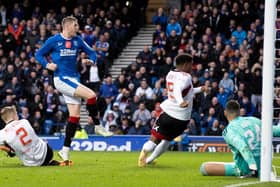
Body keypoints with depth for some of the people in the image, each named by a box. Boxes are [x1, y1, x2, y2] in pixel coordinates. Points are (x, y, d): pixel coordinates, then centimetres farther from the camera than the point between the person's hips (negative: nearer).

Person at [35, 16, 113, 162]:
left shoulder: (77, 40, 9)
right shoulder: (54, 40, -4)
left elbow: (91, 52, 17)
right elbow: (39, 55, 4)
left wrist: (91, 60, -6)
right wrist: (47, 65, -15)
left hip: (74, 79, 6)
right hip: (61, 79, -6)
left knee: (75, 115, 2)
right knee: (91, 95, -23)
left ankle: (65, 150, 8)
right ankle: (98, 126, -6)